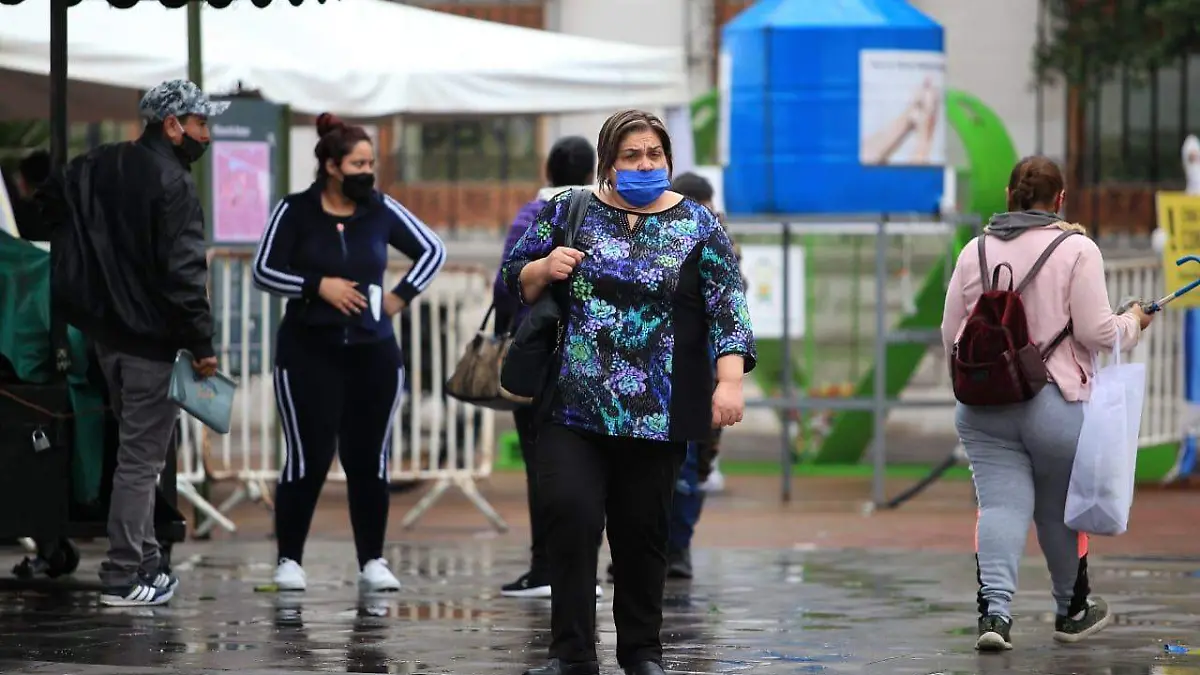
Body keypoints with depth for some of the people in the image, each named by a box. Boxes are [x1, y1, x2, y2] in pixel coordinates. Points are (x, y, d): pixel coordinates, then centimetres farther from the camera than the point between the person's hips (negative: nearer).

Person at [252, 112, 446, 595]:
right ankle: (288, 560, 5)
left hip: (372, 352, 3)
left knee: (369, 459, 4)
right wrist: (318, 286, -13)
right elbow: (264, 271, -2)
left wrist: (402, 295, 2)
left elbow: (433, 251, 14)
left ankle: (372, 562, 11)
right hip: (309, 351, -3)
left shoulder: (382, 211, 4)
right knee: (309, 459, -5)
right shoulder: (295, 212, -2)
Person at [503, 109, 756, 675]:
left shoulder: (696, 225, 4)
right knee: (570, 514, -13)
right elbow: (514, 279, 13)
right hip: (573, 403, 0)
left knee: (642, 529, 4)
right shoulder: (568, 212, 7)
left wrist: (729, 380, -15)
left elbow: (727, 307, -3)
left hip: (655, 411, 0)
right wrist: (543, 269, -9)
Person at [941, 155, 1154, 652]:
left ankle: (994, 609, -24)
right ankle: (1072, 611, 32)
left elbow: (951, 335, 10)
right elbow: (1096, 331, -11)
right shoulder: (1077, 249, -6)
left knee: (1001, 502, -3)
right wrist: (1132, 325, 9)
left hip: (983, 403, 2)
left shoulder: (975, 251, 7)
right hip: (1056, 404, -2)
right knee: (1059, 508, 14)